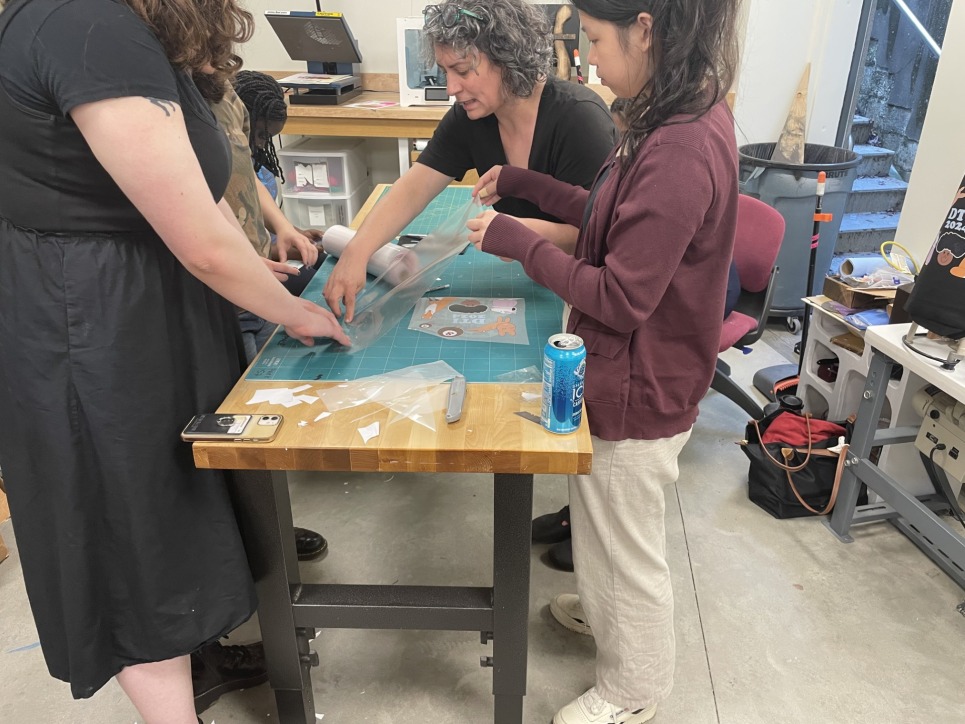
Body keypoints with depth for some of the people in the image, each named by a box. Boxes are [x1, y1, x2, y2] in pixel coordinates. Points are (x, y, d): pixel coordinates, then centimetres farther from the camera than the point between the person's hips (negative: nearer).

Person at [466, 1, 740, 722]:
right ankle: (604, 604, 59)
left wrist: (517, 241, -18)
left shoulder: (682, 150, -30)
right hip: (625, 371, 9)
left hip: (636, 391, -9)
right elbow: (615, 217, 11)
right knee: (602, 515, 30)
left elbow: (621, 298, -27)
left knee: (629, 543, 14)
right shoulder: (685, 118, 2)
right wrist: (523, 183, 7)